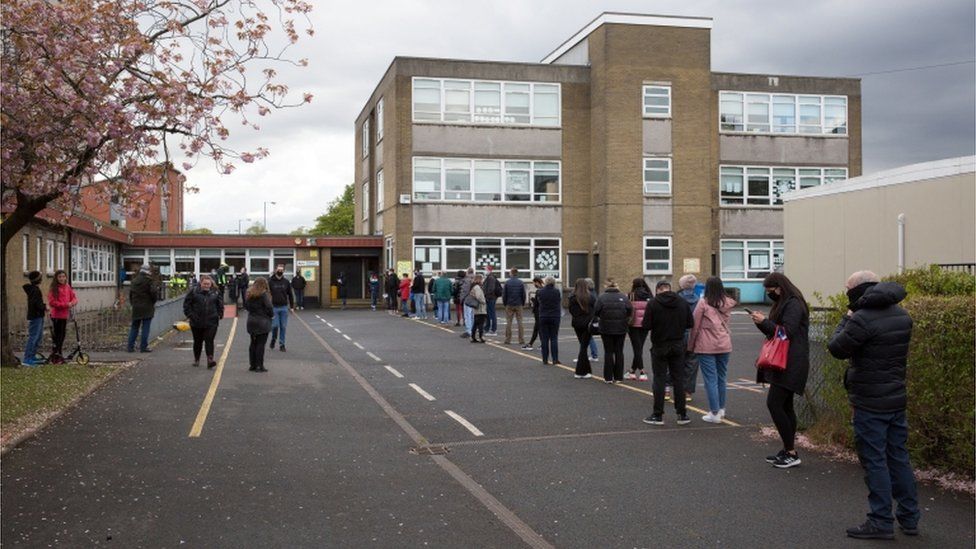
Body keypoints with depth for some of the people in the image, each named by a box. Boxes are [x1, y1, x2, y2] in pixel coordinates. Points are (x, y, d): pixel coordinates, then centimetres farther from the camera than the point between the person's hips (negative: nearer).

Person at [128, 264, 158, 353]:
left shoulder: (134, 281, 9)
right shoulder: (149, 280, -11)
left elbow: (130, 293, 15)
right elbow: (154, 292, -16)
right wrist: (153, 301, 1)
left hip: (136, 308, 5)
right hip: (147, 308, -5)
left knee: (134, 327, 13)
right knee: (145, 328, -1)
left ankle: (130, 346, 12)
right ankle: (143, 347, -1)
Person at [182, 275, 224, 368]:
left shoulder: (216, 293, 4)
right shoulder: (194, 292, -2)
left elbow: (220, 305, 14)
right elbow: (186, 304, 3)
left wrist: (219, 315, 4)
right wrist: (189, 315, -3)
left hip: (211, 323, 0)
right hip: (196, 323, 0)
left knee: (209, 341, -11)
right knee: (198, 341, 13)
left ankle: (210, 360, -16)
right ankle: (196, 359, 29)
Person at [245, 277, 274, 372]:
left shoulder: (249, 294, 8)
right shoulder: (264, 294, -14)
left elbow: (246, 306, 14)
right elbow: (269, 307, -16)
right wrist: (271, 315, 1)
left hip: (251, 321, 7)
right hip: (262, 322, -7)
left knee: (253, 343, 14)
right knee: (261, 344, -2)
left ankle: (252, 365, 18)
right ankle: (259, 365, -2)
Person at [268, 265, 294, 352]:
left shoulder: (286, 282, 6)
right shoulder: (271, 282, 0)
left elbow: (290, 295, 12)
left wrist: (292, 306, 8)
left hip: (284, 307, 2)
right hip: (274, 307, -2)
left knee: (283, 327, 3)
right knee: (275, 325, -5)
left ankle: (282, 344, 11)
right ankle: (273, 339, 23)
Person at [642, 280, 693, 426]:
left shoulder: (653, 303, -11)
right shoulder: (683, 302, 0)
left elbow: (646, 325, -14)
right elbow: (689, 324, 1)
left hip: (659, 347, -3)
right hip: (678, 346, 3)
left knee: (659, 380, 2)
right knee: (679, 379, 9)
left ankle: (658, 415, 4)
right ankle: (682, 414, 11)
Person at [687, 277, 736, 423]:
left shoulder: (703, 303, -8)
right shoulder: (727, 303, 7)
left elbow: (695, 326, -5)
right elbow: (725, 324, 12)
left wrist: (690, 346, 4)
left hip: (706, 347, -5)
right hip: (724, 345, 5)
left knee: (711, 379, -3)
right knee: (721, 378, 16)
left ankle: (714, 413, -3)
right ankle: (721, 409, 26)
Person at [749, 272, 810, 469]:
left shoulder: (793, 305, -13)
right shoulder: (783, 304, 19)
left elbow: (787, 332, -21)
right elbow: (774, 332, 21)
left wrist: (764, 321, -17)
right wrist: (761, 322, 4)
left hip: (790, 365, -11)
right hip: (784, 363, 11)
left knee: (774, 403, -13)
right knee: (785, 406, 12)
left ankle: (791, 453, -8)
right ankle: (788, 451, 18)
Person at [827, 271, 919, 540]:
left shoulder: (862, 319, -20)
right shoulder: (902, 316, 7)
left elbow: (837, 348, -13)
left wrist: (846, 319, 1)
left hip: (870, 403, -8)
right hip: (897, 399, 8)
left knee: (874, 460, -1)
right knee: (899, 457, 15)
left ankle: (881, 522, 4)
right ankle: (909, 517, 22)